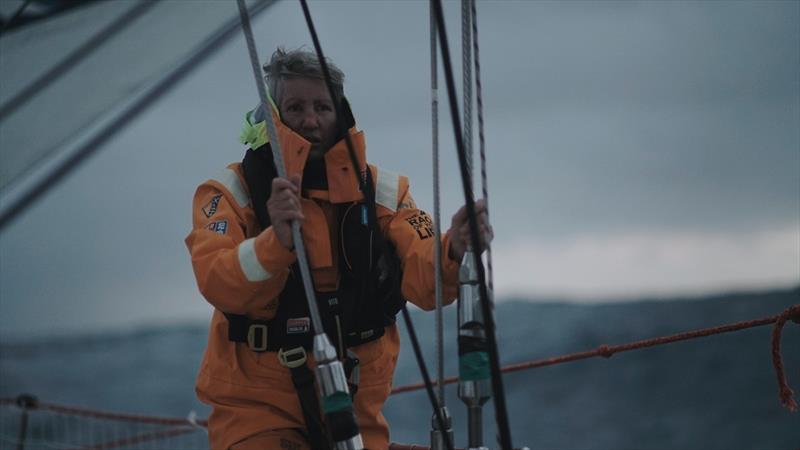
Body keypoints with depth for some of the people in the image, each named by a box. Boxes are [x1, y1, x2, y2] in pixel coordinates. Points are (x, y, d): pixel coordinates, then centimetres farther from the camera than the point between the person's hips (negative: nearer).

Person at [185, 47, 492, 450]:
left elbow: (422, 279, -10)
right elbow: (220, 285, -22)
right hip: (257, 410, -3)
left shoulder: (380, 190, 3)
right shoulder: (232, 193, -5)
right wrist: (277, 239, -40)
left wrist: (452, 252, -32)